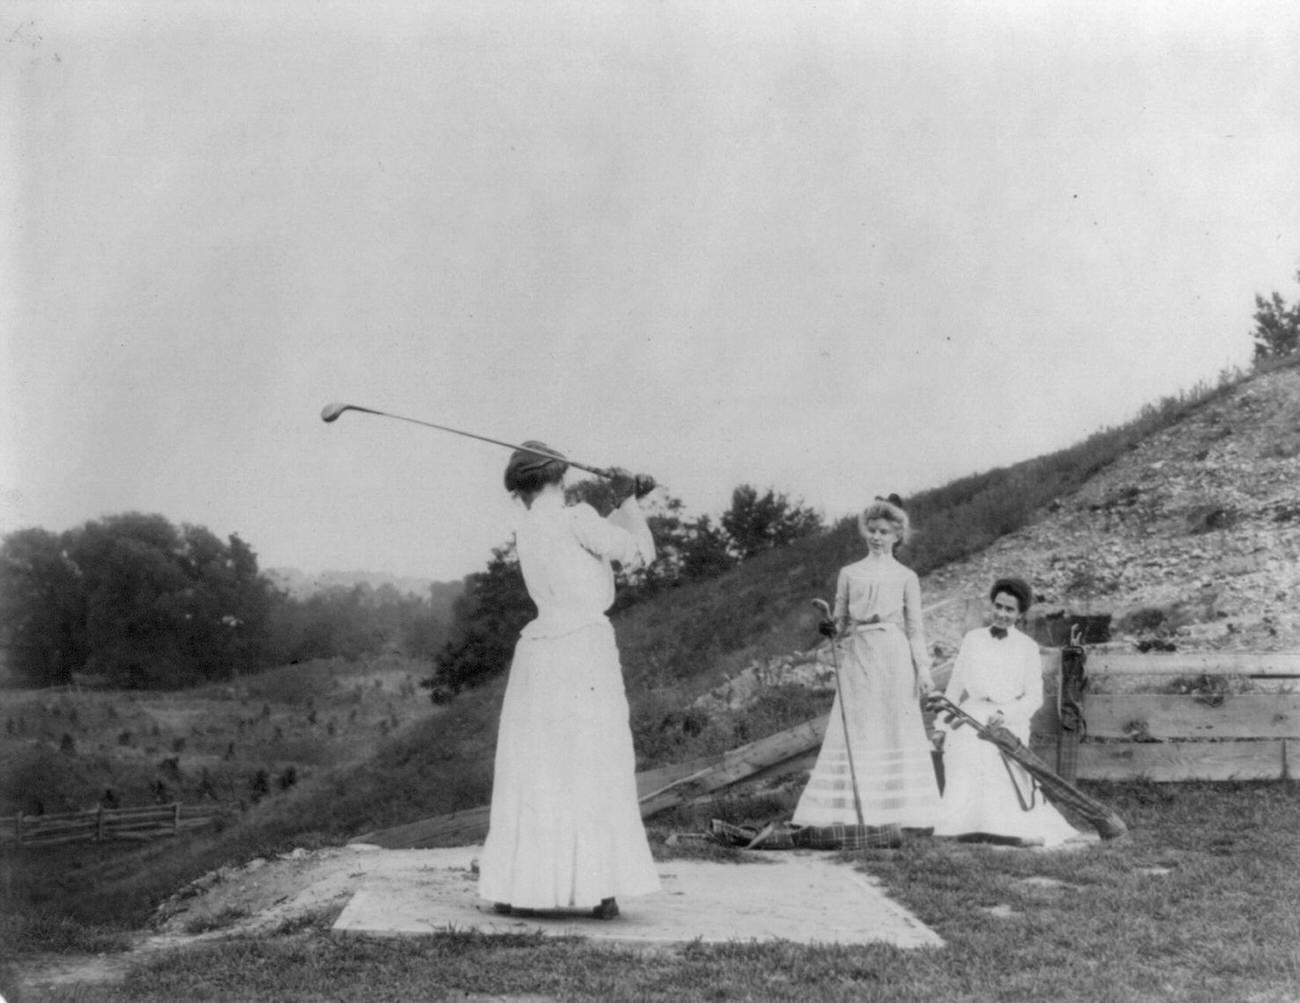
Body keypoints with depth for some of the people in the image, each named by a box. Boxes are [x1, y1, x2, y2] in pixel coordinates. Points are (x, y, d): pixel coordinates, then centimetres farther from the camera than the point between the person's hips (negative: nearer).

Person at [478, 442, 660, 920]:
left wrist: (628, 501, 15)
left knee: (530, 774, 8)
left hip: (537, 653, 5)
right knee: (596, 773, 1)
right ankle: (601, 891, 0)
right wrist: (629, 500, 14)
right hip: (585, 649, -5)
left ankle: (515, 889, 7)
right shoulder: (575, 519, -6)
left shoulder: (524, 535, 12)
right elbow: (641, 554, 1)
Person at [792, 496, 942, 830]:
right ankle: (852, 811, 0)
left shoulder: (906, 577, 8)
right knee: (854, 732, -2)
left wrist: (923, 668, -2)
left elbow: (915, 628, 6)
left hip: (894, 658, -1)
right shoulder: (849, 574, 12)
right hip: (858, 656, 1)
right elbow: (841, 621, 13)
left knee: (897, 730, -3)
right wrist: (831, 628, -10)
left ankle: (897, 812, 2)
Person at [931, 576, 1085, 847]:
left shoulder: (1028, 647, 4)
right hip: (969, 725, 2)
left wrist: (1005, 713, -16)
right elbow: (955, 687, 13)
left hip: (1007, 728, -2)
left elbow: (1034, 697, 0)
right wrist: (941, 725, 9)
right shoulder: (973, 640, 9)